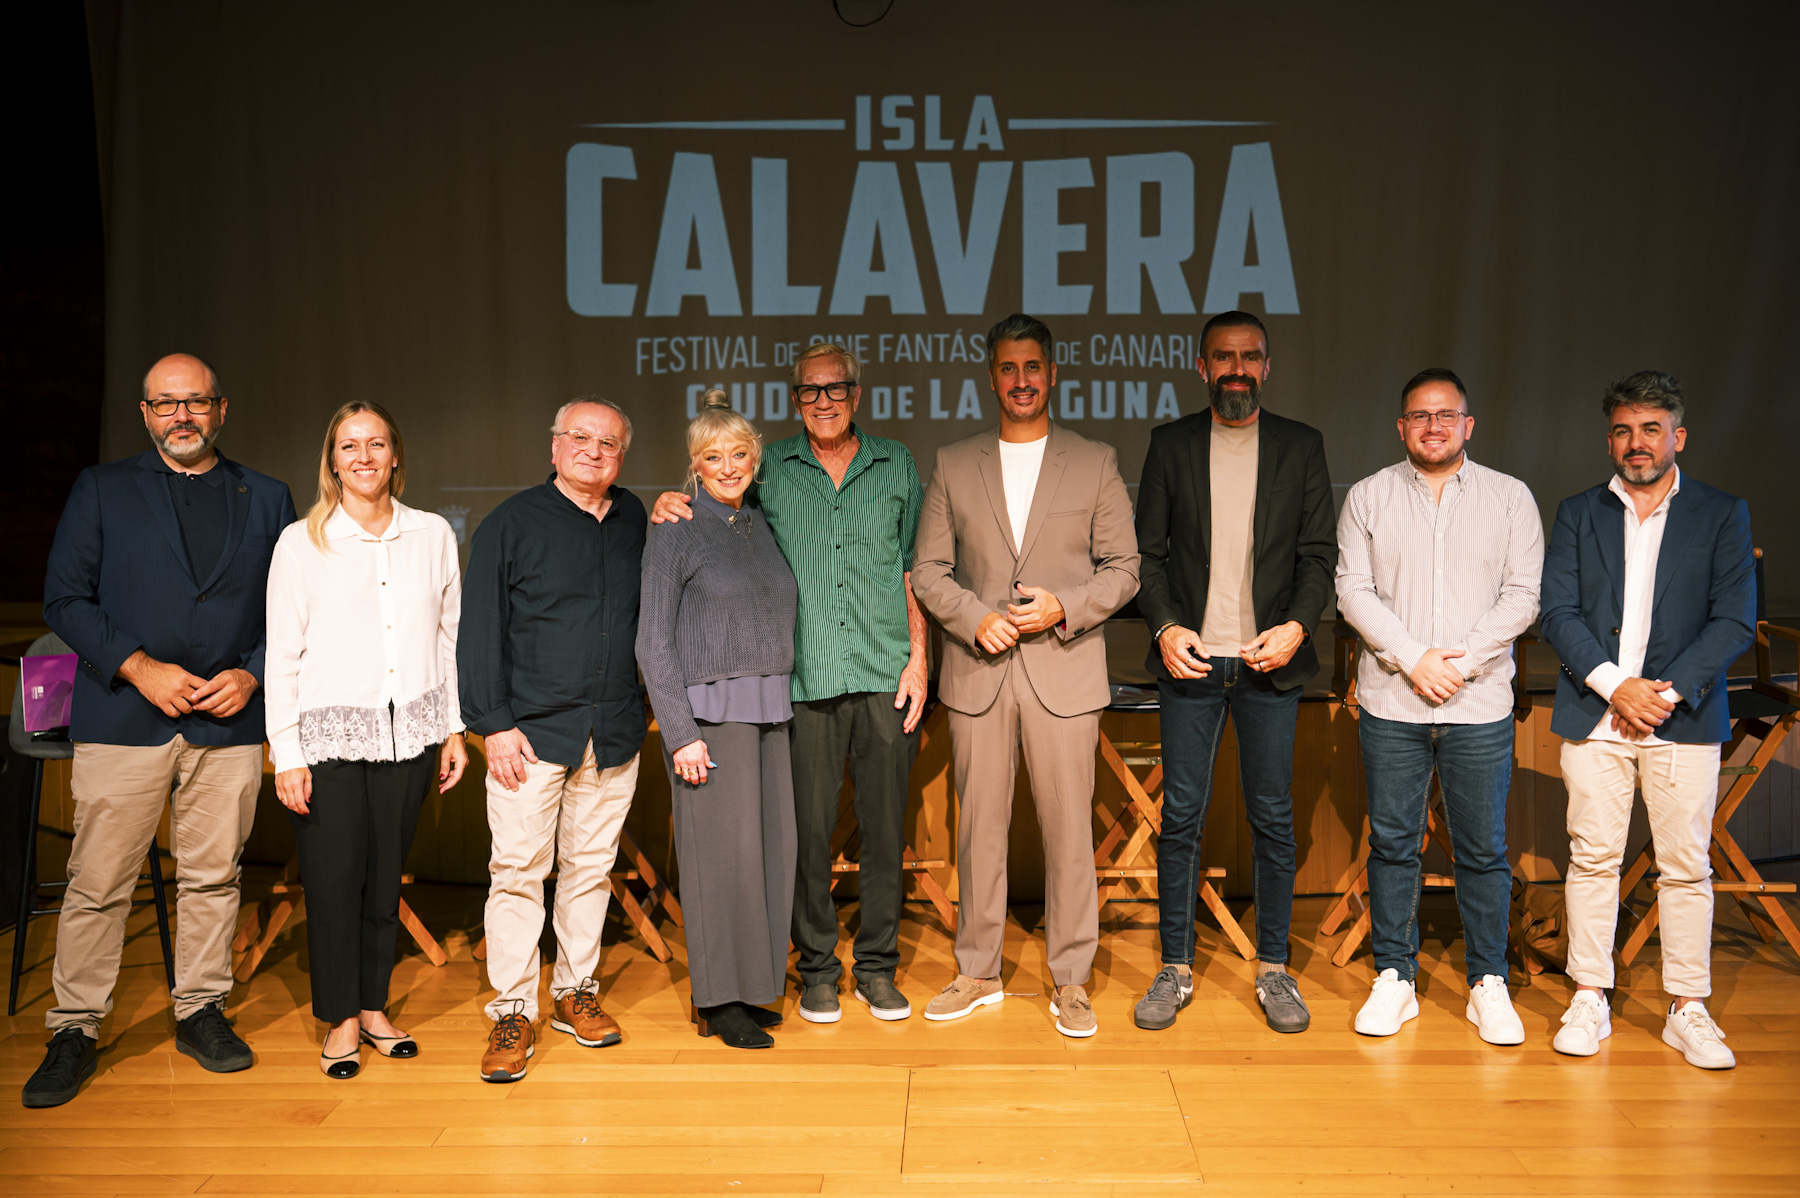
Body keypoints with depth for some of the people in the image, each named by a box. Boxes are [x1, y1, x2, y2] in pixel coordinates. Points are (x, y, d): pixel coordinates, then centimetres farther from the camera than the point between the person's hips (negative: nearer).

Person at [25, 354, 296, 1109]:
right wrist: (138, 666, -10)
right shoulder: (102, 489, 8)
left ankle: (200, 1011, 23)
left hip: (229, 721, 1)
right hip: (123, 721, -1)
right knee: (98, 884, 2)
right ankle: (74, 1031, 17)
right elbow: (65, 598, 2)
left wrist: (252, 675, -6)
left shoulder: (267, 500, 11)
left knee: (212, 877, 8)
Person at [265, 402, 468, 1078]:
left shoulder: (433, 535, 6)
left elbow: (451, 637, 10)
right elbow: (283, 655, -2)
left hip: (408, 734, 2)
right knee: (334, 879, 2)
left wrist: (455, 729, 8)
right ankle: (340, 1020, 20)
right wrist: (286, 755, -6)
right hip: (329, 736, -2)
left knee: (385, 876, 9)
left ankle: (373, 1006, 26)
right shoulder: (302, 543, -2)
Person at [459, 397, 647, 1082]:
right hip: (533, 733, -4)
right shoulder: (511, 524, -1)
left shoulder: (635, 522, 11)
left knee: (591, 869, 12)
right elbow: (479, 632, -4)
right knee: (517, 871, -3)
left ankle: (577, 992, 26)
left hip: (614, 735, 4)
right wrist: (494, 724, -9)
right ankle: (512, 1013, 9)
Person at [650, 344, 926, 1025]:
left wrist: (917, 660, 3)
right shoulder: (770, 469, 7)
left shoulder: (895, 465, 9)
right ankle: (817, 968, 21)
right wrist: (669, 507, -7)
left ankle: (877, 966, 22)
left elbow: (915, 571, 10)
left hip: (886, 678, 1)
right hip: (807, 680, 0)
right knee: (809, 828, 3)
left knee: (885, 827, 7)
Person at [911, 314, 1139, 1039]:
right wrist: (976, 618, -9)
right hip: (977, 672, 1)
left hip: (1064, 671, -1)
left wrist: (1064, 608, -11)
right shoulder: (952, 465, 9)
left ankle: (1070, 981, 16)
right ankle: (978, 973, 21)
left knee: (1069, 830, 3)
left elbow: (1124, 567, 5)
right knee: (979, 828, 7)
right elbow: (928, 570, 7)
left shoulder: (1096, 463, 6)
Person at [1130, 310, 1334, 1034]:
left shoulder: (1302, 447, 7)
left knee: (1273, 819, 6)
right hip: (1189, 657, 0)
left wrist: (1297, 626, -11)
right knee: (1180, 817, 3)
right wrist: (1165, 627, -10)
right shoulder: (1170, 445, 7)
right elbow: (1148, 552, 5)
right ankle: (1175, 969, 15)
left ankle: (1273, 969, 20)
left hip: (1270, 661, 0)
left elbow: (1320, 554, 5)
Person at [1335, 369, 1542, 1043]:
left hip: (1480, 704, 0)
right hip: (1391, 703, 0)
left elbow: (1522, 595, 1)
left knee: (1484, 849, 5)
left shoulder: (1510, 499, 7)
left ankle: (1489, 985, 19)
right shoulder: (1368, 497, 7)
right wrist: (1412, 658, -11)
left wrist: (1462, 660, -11)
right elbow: (1353, 589, 0)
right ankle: (1394, 980, 18)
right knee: (1392, 843, 6)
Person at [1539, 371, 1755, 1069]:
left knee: (1687, 866, 3)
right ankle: (1590, 1000, 14)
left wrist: (1668, 691, -12)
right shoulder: (1578, 514, 10)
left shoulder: (1722, 514, 7)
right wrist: (1613, 684, -11)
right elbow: (1557, 613, 2)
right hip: (1594, 716, 1)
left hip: (1684, 718, -1)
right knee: (1592, 857, 4)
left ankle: (1688, 1010, 15)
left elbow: (1735, 621, -1)